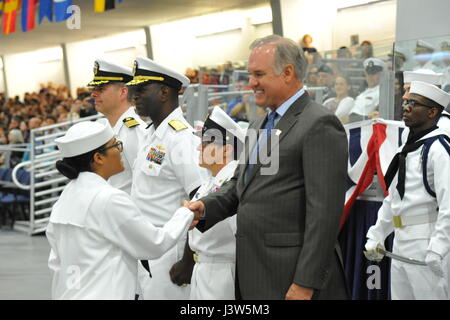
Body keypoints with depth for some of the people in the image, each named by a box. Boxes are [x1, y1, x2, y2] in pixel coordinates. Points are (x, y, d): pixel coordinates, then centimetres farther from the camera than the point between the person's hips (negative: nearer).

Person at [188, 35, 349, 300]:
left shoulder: (320, 125, -12)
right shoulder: (261, 126, 17)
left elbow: (324, 211, -17)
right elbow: (240, 184, 21)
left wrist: (306, 283, -20)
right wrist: (205, 207, 0)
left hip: (293, 276, -8)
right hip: (254, 274, 8)